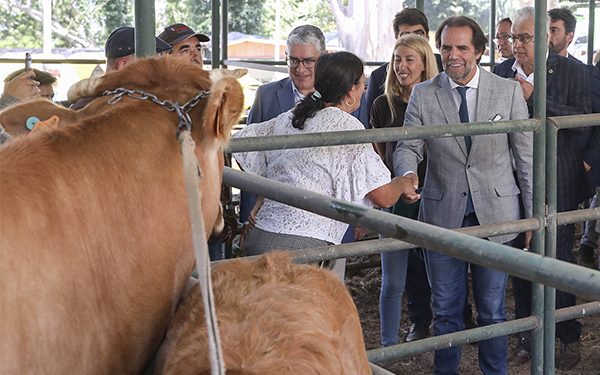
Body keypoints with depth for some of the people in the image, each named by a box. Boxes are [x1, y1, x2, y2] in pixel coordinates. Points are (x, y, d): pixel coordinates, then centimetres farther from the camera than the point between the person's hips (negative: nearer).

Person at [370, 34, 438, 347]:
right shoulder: (383, 105, 0)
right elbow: (378, 157, 10)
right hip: (395, 199, 0)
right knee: (393, 282, 0)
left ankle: (422, 324, 38)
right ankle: (389, 346, 10)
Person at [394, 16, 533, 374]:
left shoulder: (508, 91, -1)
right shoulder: (422, 95, 0)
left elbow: (526, 155, 2)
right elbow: (407, 146, 0)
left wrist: (533, 214, 2)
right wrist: (408, 173, -24)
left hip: (495, 214, -1)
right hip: (443, 216, 1)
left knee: (492, 310, 10)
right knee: (445, 311, 12)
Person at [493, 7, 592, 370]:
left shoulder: (573, 71, -6)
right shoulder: (501, 73, 5)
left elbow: (583, 124, -16)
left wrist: (534, 98, -21)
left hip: (556, 186, -4)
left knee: (558, 260, 4)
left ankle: (570, 337, 22)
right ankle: (528, 336, 25)